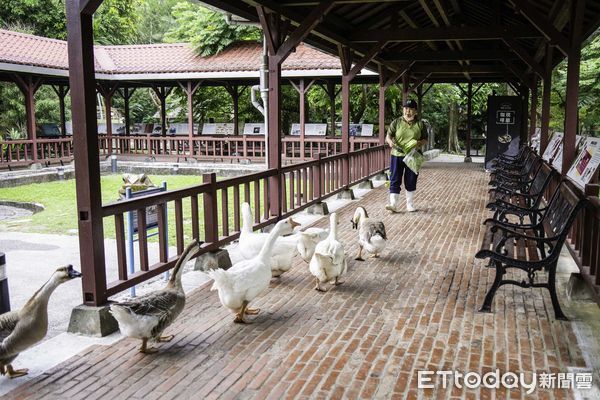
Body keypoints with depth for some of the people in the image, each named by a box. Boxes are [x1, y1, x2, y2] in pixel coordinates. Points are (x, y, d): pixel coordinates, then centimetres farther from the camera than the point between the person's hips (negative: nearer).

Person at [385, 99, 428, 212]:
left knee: (411, 181, 9)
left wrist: (420, 143, -13)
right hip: (397, 155, -1)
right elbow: (388, 136, 1)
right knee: (395, 180, -6)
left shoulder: (420, 124, 5)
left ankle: (410, 204, 24)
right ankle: (394, 204, -5)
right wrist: (390, 141, -23)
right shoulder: (396, 122, 3)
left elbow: (425, 139, 9)